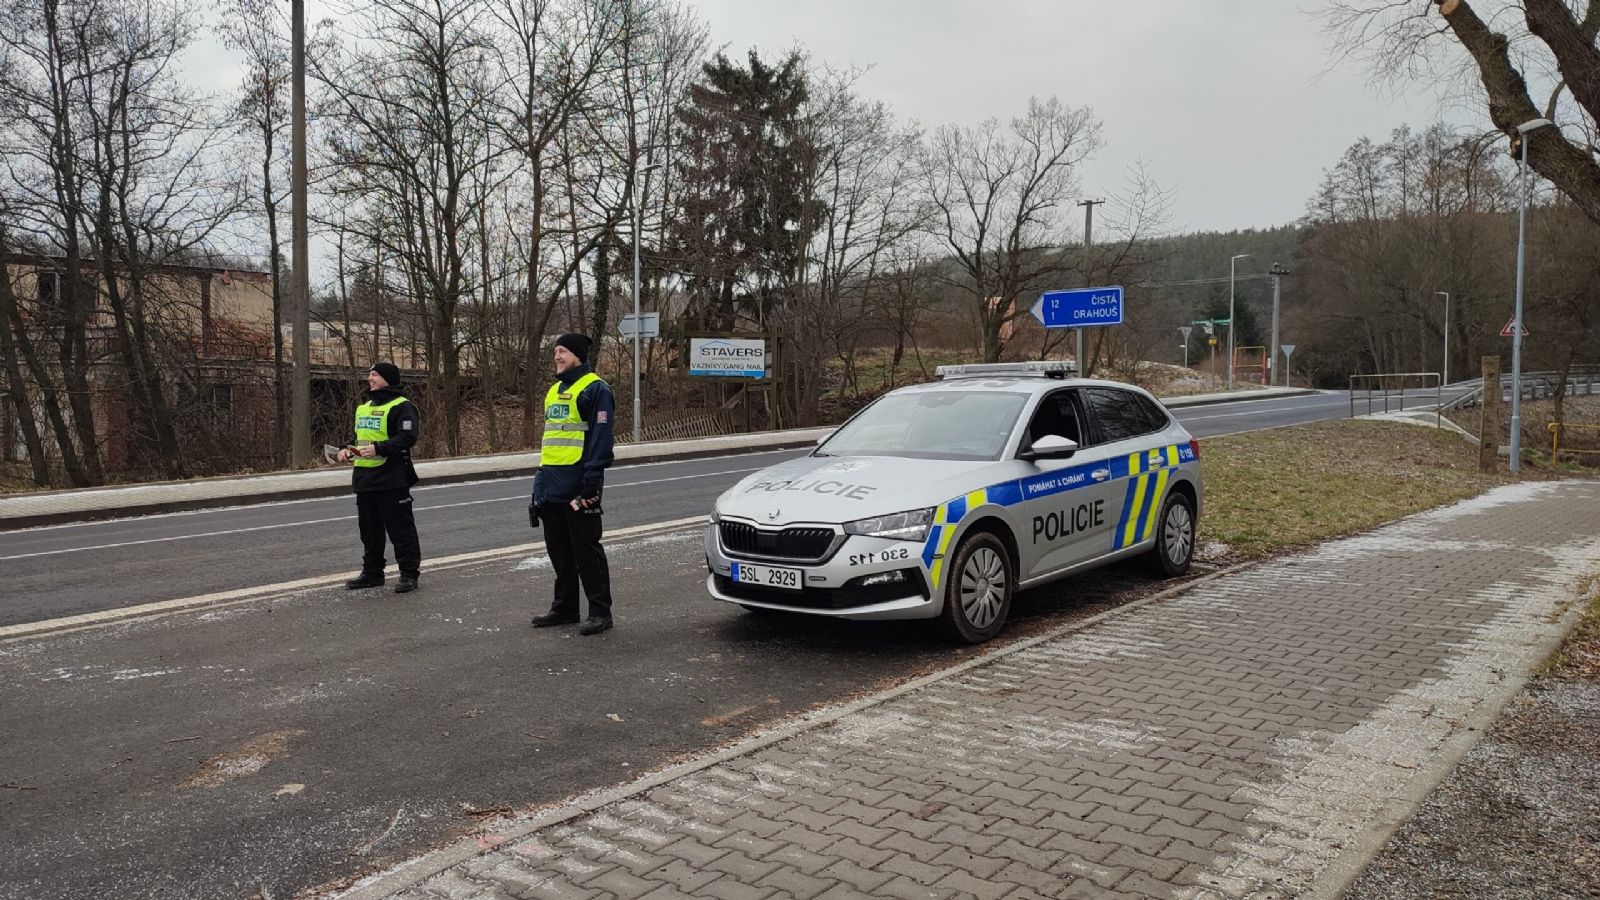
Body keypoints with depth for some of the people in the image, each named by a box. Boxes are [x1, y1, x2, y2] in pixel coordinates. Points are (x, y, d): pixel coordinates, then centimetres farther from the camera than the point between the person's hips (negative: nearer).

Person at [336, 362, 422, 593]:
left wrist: (378, 449, -28)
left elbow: (407, 437, -20)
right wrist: (347, 448, 7)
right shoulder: (363, 406, 19)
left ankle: (409, 573, 4)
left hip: (391, 480, -9)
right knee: (369, 529, 15)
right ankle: (372, 573, 26)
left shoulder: (402, 406, -9)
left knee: (400, 528, -3)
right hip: (364, 479, 9)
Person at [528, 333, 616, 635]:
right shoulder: (554, 390, 19)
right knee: (559, 551, 14)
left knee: (587, 550, -3)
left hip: (578, 488, -8)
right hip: (551, 486, 9)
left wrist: (591, 483, -21)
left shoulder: (595, 389, -8)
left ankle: (600, 612, 5)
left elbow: (600, 438, -15)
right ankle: (565, 608, 25)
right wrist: (540, 482, 20)